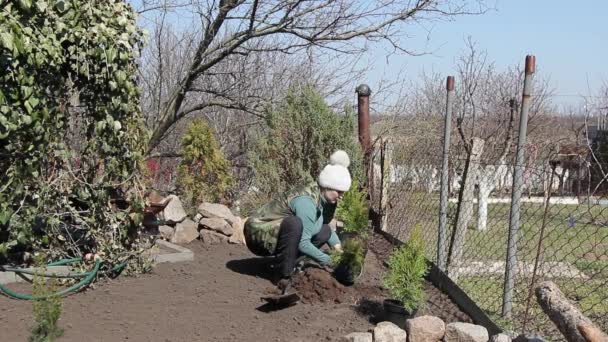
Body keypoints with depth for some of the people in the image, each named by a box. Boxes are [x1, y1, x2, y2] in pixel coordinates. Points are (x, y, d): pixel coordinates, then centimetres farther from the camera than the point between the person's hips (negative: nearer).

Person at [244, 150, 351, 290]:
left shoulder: (325, 198, -1)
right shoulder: (306, 201, -27)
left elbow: (325, 223, 17)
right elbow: (302, 243, -28)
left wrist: (337, 245, 2)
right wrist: (327, 260, -18)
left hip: (277, 234, 9)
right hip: (258, 234, -9)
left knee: (324, 231, 0)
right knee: (295, 223, -36)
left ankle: (286, 263, 4)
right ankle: (282, 275, -20)